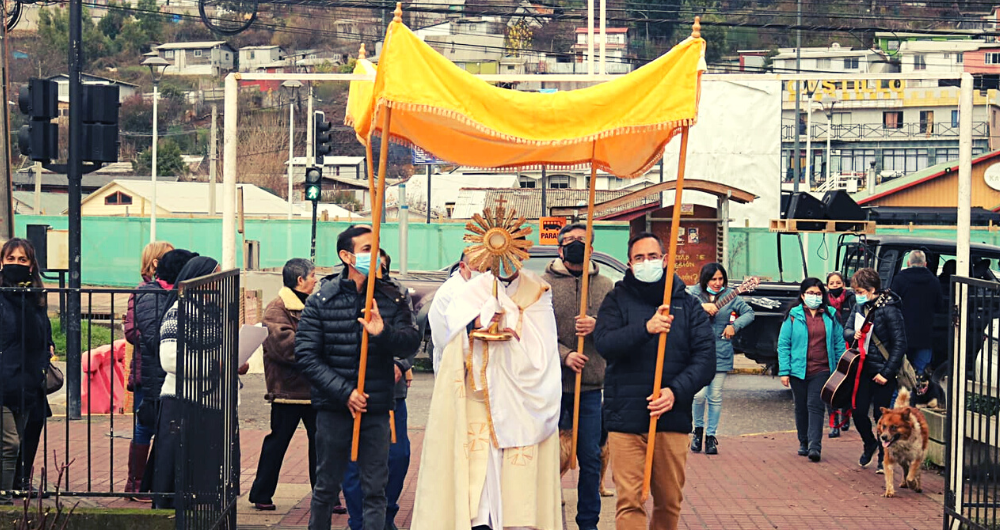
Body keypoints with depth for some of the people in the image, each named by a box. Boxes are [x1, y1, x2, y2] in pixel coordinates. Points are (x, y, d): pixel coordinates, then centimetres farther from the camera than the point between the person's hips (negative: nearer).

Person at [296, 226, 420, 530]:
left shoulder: (391, 298, 3)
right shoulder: (321, 300, -2)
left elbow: (411, 342, -4)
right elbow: (306, 356, -6)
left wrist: (384, 333, -25)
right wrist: (344, 392, -15)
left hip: (377, 408, 1)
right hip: (334, 407, -1)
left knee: (375, 489, 3)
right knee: (326, 487, 9)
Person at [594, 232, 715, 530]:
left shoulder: (688, 305, 11)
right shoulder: (617, 300, 7)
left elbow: (706, 357, 2)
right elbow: (604, 343, -11)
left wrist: (676, 391, -15)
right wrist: (645, 328, -27)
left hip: (673, 418, 2)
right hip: (625, 418, -2)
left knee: (670, 502, 9)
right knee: (629, 502, -8)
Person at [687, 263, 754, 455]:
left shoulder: (730, 296, 6)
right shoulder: (695, 292, 2)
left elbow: (749, 312, 7)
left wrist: (734, 325, -8)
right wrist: (702, 306, -24)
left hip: (720, 352, 2)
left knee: (715, 396, 4)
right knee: (699, 394, -10)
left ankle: (711, 436, 14)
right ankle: (698, 429, 15)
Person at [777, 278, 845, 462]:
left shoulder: (830, 316, 7)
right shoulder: (793, 316, 1)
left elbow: (839, 343, 11)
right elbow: (783, 344, 1)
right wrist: (784, 371, -5)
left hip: (822, 370, -1)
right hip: (798, 370, 1)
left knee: (816, 405, -12)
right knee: (801, 408, 10)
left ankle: (815, 446, -18)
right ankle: (804, 443, 23)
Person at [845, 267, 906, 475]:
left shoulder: (889, 309, -16)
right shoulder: (860, 307, 4)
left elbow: (900, 343, -16)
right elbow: (846, 329, 14)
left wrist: (887, 372, -18)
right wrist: (853, 334, -12)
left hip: (883, 372, -6)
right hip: (864, 369, 6)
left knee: (881, 415, 1)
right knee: (858, 411, 4)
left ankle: (884, 458, 17)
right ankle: (869, 444, 32)